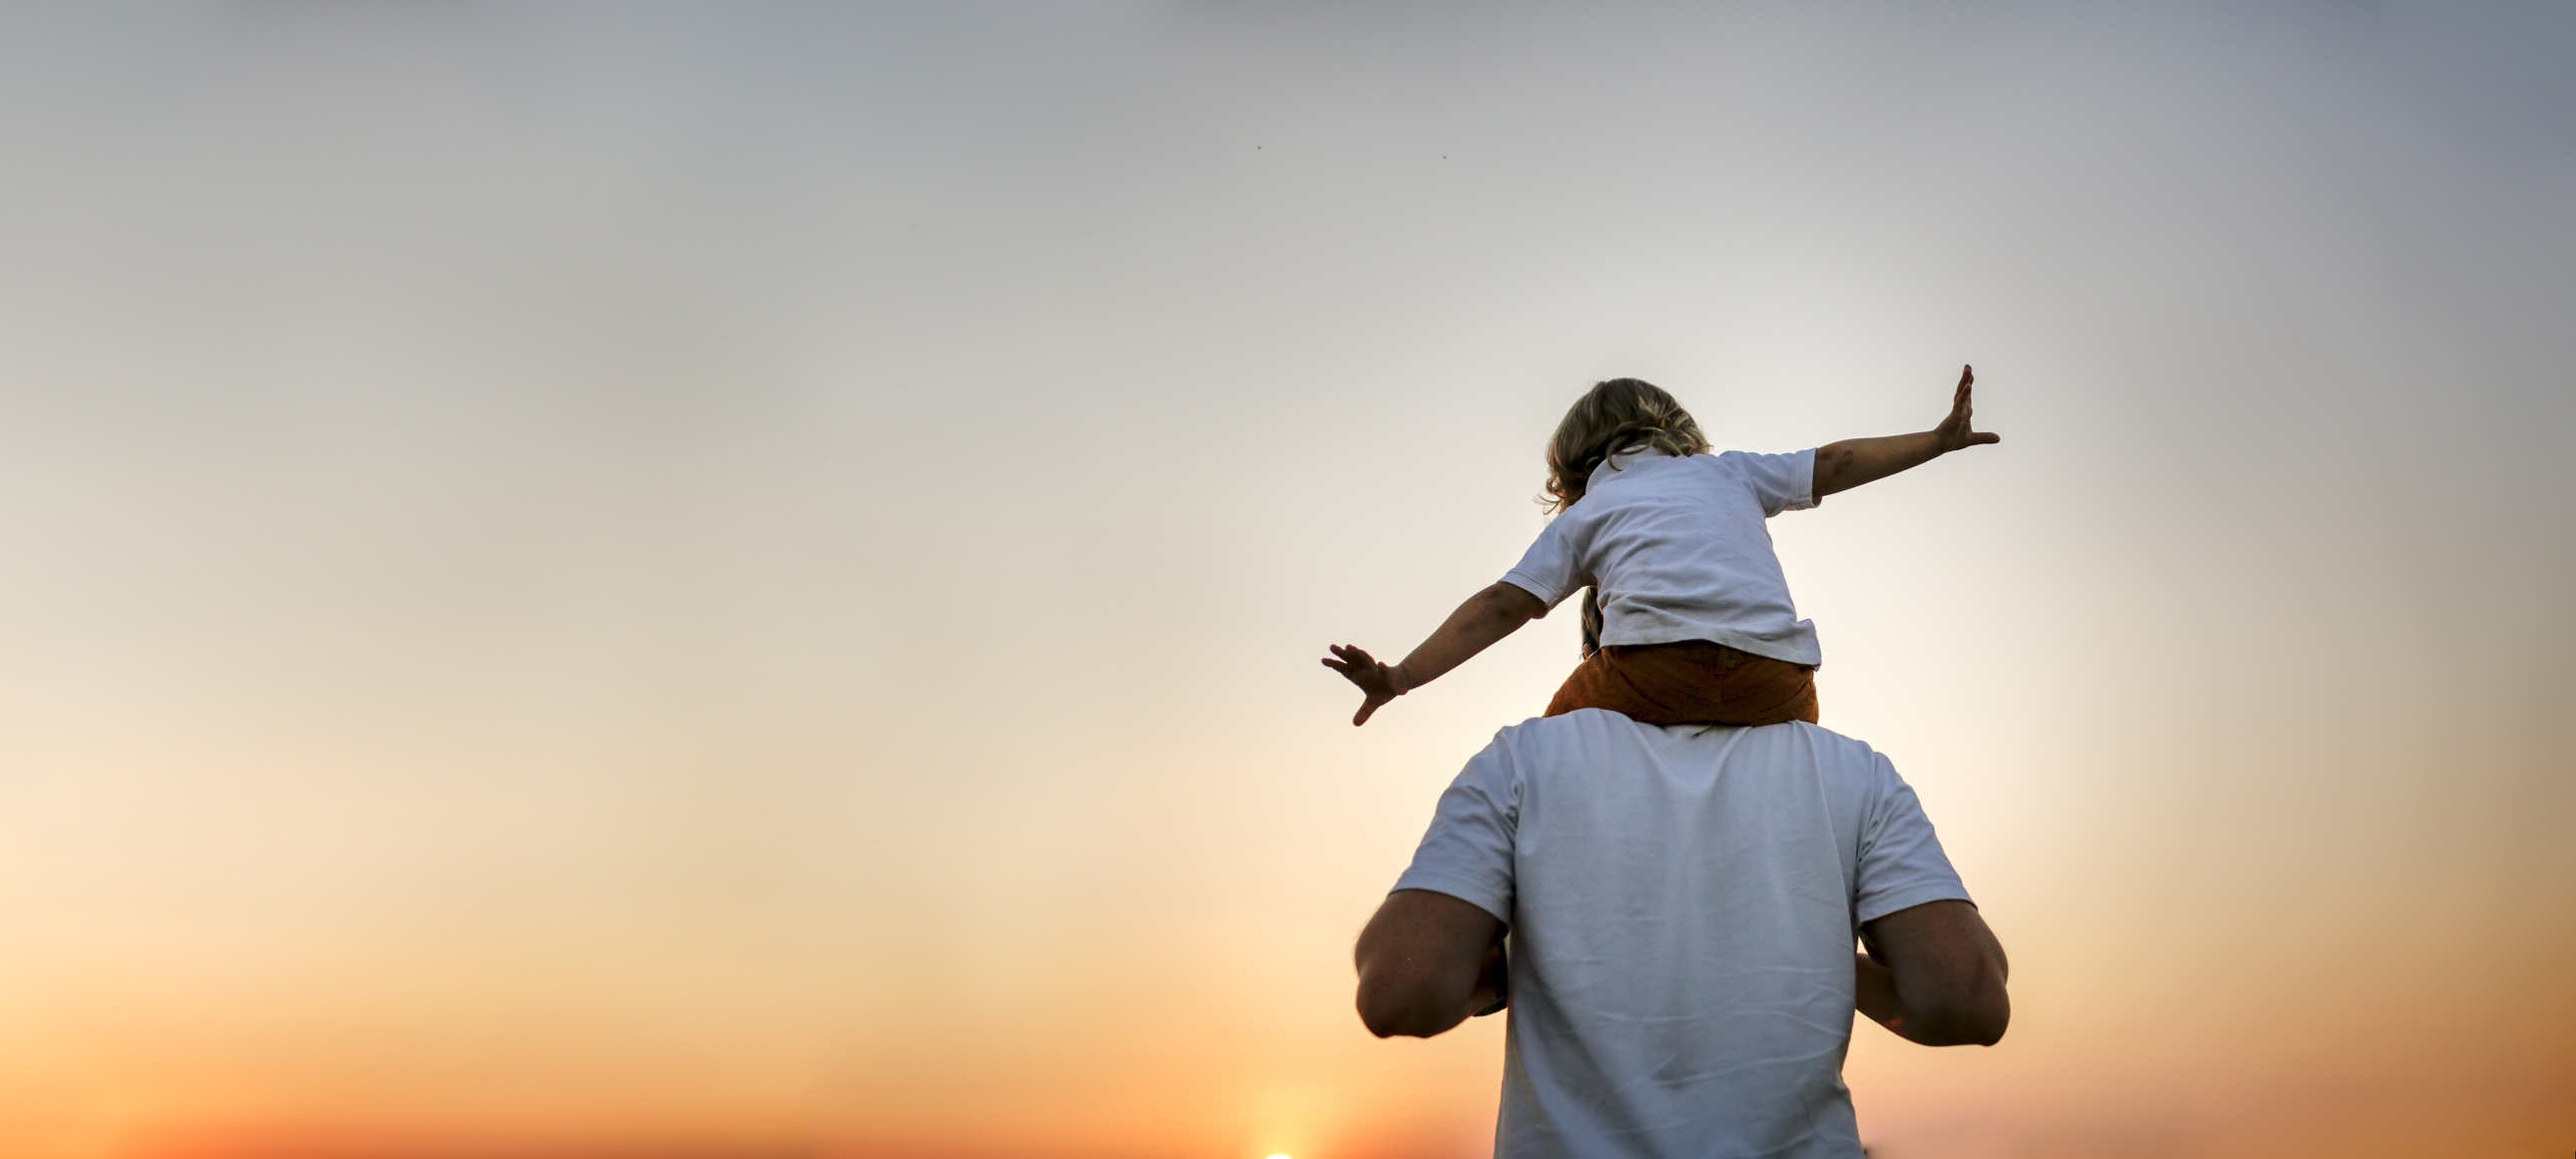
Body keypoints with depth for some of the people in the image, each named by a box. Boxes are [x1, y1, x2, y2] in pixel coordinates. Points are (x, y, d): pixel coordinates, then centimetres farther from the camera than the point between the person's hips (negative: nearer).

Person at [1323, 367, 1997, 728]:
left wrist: (1401, 678, 6)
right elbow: (1834, 464, 34)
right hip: (1777, 678, 2)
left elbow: (1503, 606, 10)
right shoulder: (1727, 471, 29)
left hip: (1652, 668, -2)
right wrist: (1938, 440, 46)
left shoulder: (1583, 514, 22)